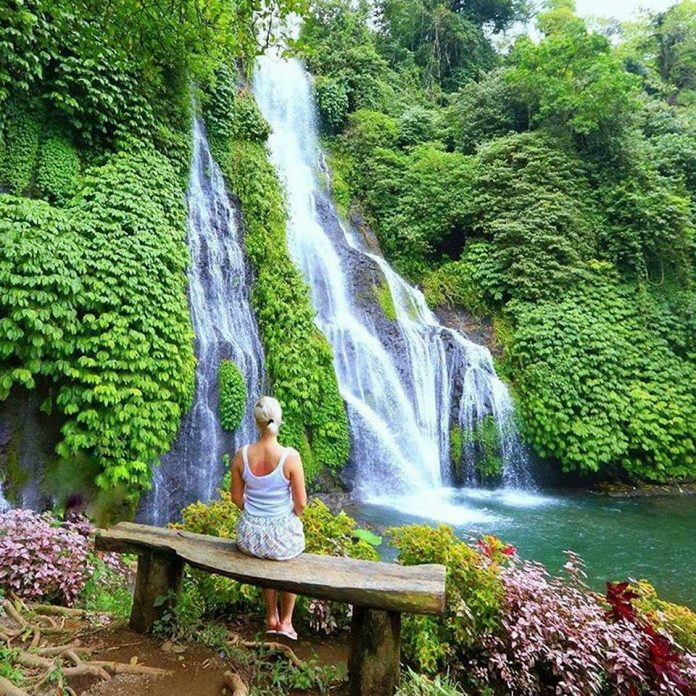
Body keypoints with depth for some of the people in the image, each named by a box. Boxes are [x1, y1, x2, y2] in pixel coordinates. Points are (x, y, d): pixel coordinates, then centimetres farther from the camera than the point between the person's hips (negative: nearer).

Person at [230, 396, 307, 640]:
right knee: (290, 563, 35)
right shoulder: (290, 456, -21)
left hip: (249, 535, 2)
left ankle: (271, 617, 46)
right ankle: (286, 621, 40)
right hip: (282, 536, -2)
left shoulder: (242, 455, -12)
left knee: (266, 557, 38)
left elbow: (236, 497, 0)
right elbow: (301, 503, -14)